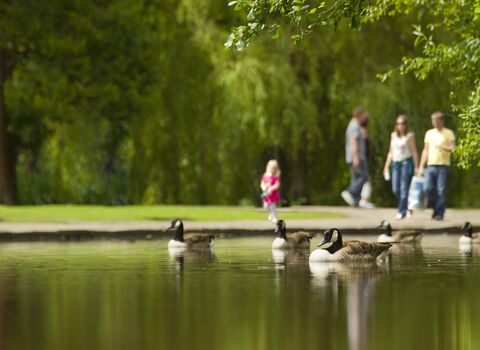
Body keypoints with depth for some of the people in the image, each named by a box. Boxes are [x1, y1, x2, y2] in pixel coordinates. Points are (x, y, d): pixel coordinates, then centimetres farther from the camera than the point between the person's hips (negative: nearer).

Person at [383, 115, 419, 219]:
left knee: (404, 189, -7)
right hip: (396, 163, 6)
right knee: (395, 189, 2)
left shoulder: (409, 136, -2)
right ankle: (408, 205, 24)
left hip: (407, 163, -6)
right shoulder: (393, 135, 14)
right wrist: (387, 165, 16)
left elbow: (414, 152, -4)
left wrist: (416, 167, -9)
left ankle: (402, 211, -5)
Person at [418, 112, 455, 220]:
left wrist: (443, 148, -28)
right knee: (428, 188, -7)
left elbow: (452, 148, -7)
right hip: (430, 165, 4)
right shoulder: (429, 133, 16)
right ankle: (436, 207, 14)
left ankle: (440, 213, 0)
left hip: (443, 165, -4)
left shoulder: (449, 133, 3)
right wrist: (421, 166, 14)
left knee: (441, 190, -6)